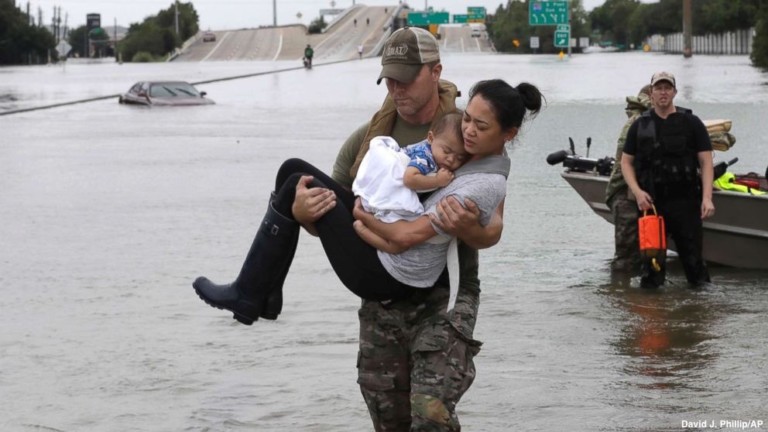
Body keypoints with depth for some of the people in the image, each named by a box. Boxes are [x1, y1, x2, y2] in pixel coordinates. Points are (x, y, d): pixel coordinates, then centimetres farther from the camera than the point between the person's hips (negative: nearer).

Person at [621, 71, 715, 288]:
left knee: (692, 254, -2)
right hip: (650, 202, 2)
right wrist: (637, 192, -5)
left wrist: (707, 198, -11)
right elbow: (626, 162, 11)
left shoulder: (691, 123, 5)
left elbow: (706, 162, 1)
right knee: (651, 255, 4)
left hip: (685, 201, -1)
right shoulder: (640, 126, 10)